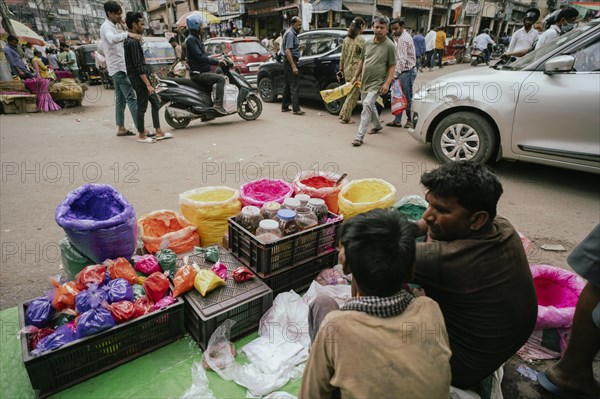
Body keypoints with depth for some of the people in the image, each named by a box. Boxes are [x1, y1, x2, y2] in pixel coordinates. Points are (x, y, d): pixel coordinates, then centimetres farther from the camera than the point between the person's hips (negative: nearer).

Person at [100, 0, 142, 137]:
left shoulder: (111, 27, 21)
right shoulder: (106, 26, -11)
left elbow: (121, 41, 20)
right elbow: (112, 39, -32)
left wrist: (122, 25, 12)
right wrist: (128, 34, -41)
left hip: (118, 67, 10)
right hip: (119, 68, -10)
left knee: (120, 98, 9)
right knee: (131, 97, -15)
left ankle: (121, 128, 11)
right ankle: (141, 129, -19)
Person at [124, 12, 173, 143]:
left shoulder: (130, 40, 15)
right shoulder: (133, 42, -17)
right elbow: (138, 67, -22)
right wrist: (148, 84, -22)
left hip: (143, 78, 10)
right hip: (139, 79, -10)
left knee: (156, 103, 13)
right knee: (142, 107, -2)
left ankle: (158, 132, 17)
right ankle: (142, 135, 9)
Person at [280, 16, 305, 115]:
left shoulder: (292, 33, 19)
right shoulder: (290, 34, -13)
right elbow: (287, 51, -23)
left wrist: (299, 47, 21)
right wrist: (293, 66, -27)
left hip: (288, 62, 11)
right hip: (290, 61, -11)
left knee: (288, 85, 15)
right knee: (295, 85, -13)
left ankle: (284, 106, 22)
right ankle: (296, 109, -15)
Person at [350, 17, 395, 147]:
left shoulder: (390, 46, -7)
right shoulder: (368, 43, 9)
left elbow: (392, 66, -8)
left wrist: (387, 83, -18)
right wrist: (356, 76, 15)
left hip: (377, 83, -7)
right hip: (364, 81, 7)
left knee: (367, 105, -20)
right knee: (370, 105, 19)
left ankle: (360, 136, -19)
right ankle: (377, 125, 45)